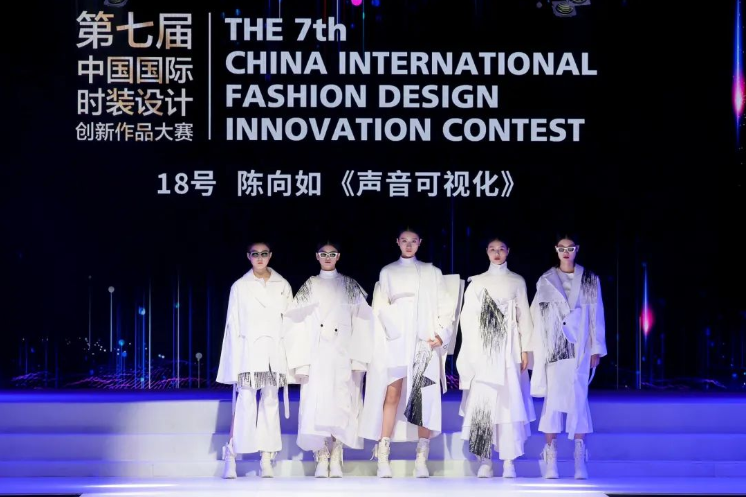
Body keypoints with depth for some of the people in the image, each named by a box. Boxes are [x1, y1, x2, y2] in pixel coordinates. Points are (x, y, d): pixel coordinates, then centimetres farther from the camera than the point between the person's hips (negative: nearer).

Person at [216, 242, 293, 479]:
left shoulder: (282, 286, 11)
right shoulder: (240, 286, 7)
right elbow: (233, 324, 6)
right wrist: (235, 358, -1)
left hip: (274, 351, 2)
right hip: (248, 350, -2)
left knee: (270, 402, 0)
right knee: (245, 401, -10)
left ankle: (266, 459, 2)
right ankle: (231, 456, -8)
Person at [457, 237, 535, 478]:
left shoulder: (517, 282, 10)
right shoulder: (477, 282, 9)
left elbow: (524, 316, 8)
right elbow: (468, 317, 5)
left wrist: (525, 349, -1)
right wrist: (470, 352, -3)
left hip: (509, 349, 0)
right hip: (483, 349, 0)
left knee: (510, 403, -6)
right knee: (481, 403, -7)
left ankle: (509, 461, -4)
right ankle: (485, 461, -5)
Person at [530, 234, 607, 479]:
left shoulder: (590, 280, 7)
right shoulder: (546, 281, 6)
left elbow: (596, 315, 6)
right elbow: (538, 317, 5)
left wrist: (597, 349, 2)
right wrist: (537, 350, 0)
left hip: (579, 349, 0)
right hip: (554, 348, 0)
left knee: (579, 400, -3)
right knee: (553, 400, -4)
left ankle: (580, 461, -1)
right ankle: (551, 460, -1)